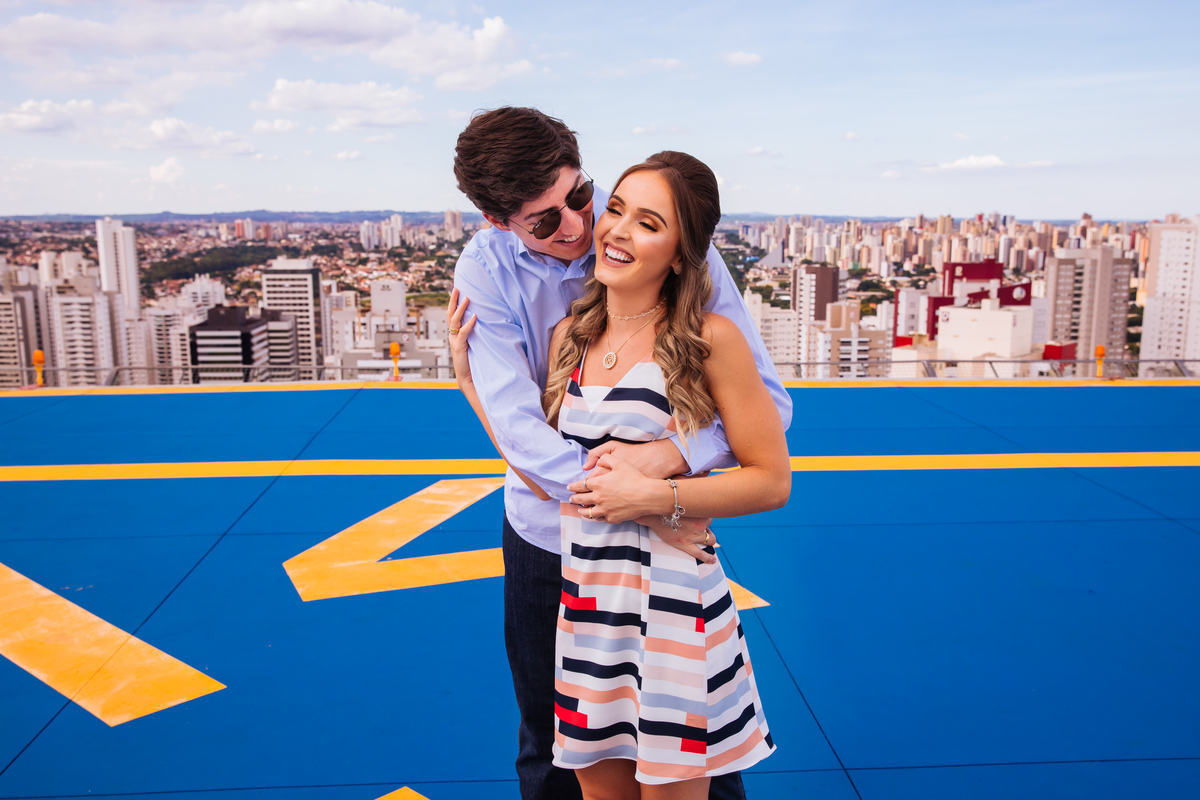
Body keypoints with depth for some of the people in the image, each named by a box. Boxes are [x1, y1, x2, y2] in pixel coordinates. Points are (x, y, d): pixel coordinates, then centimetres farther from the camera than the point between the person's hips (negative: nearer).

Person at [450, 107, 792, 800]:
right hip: (548, 537, 2)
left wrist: (671, 456, -34)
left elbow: (767, 400, -16)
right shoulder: (486, 271, -11)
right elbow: (516, 424, -21)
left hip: (673, 542, -1)